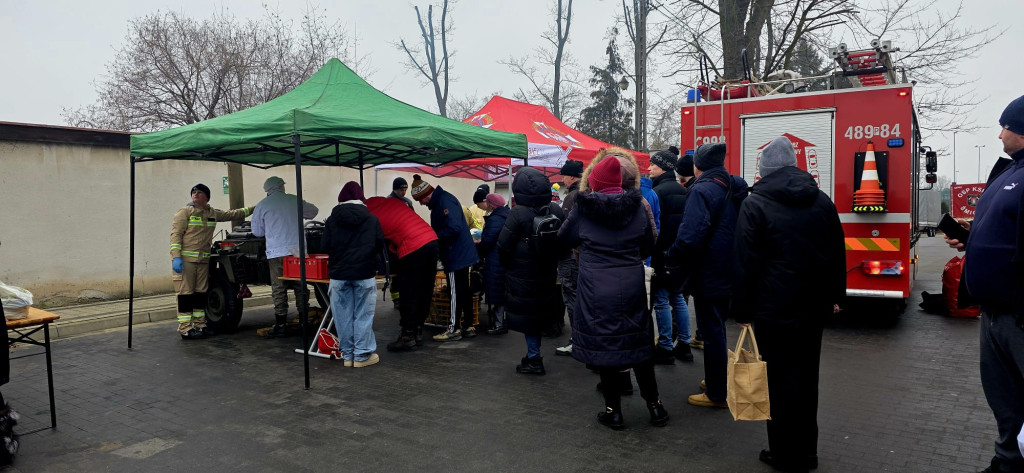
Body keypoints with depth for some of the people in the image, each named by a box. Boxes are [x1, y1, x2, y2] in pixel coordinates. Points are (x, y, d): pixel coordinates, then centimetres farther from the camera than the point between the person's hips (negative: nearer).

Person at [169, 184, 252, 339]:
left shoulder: (213, 213, 14)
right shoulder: (184, 212, -4)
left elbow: (232, 214, 26)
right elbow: (175, 235, -8)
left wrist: (252, 209, 25)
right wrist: (176, 257, -17)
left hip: (203, 259, 6)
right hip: (185, 259, -6)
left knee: (201, 293, 10)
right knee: (186, 293, -6)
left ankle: (199, 325, 19)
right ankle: (185, 329, -2)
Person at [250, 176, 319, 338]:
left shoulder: (262, 206, 3)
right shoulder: (295, 200, 9)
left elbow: (257, 231, 11)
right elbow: (314, 211, 25)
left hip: (276, 253, -2)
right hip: (297, 250, 3)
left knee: (279, 289, 1)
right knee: (300, 286, 10)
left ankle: (281, 325, 1)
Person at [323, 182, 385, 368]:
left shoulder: (332, 220, 1)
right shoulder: (371, 219, -1)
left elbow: (326, 246, 3)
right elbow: (380, 244, 4)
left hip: (339, 274, 1)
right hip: (364, 274, -1)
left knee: (344, 316, 8)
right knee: (363, 315, 5)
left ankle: (347, 355, 15)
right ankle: (362, 354, 8)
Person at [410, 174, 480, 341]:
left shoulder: (445, 201, -19)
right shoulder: (438, 202, 14)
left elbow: (453, 229, -27)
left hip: (457, 256, -11)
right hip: (462, 254, 11)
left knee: (456, 292, -3)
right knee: (464, 290, 14)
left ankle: (453, 329, 5)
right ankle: (468, 326, 22)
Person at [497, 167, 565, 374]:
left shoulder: (518, 213, -19)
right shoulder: (556, 211, -3)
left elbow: (503, 246, -15)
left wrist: (507, 264, 4)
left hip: (523, 276, -5)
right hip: (548, 275, 6)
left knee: (526, 316, 6)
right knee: (540, 312, 17)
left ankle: (534, 358, 11)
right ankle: (534, 355, 28)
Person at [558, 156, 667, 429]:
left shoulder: (582, 209, -7)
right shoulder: (637, 207, 0)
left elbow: (564, 238, 9)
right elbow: (648, 247, 10)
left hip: (596, 290, -2)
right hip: (632, 287, 3)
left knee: (603, 344, 8)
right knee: (639, 343, 14)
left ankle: (613, 410, 15)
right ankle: (654, 405, 22)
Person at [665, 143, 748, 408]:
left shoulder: (702, 191, -18)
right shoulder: (735, 189, 10)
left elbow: (689, 237, -27)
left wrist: (671, 263, -14)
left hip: (708, 277, -9)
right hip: (729, 274, 9)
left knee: (712, 333, 0)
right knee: (717, 329, 21)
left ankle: (717, 394, 9)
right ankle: (718, 381, 33)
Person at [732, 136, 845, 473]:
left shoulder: (755, 204, -10)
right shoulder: (822, 201, 8)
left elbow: (746, 262, -12)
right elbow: (837, 253, 13)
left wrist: (742, 310, -5)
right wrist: (834, 295, 22)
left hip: (774, 308, -6)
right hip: (814, 306, 6)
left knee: (780, 381, 2)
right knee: (806, 378, 15)